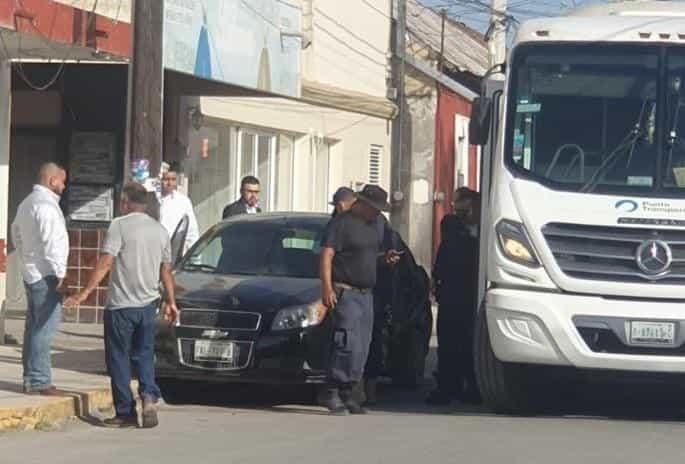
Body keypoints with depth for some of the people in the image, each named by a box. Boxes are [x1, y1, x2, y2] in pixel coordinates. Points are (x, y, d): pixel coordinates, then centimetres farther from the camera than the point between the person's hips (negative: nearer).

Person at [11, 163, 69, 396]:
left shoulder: (27, 202, 17)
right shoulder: (46, 204, -16)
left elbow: (17, 234, 26)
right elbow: (51, 242, -21)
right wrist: (60, 273, -17)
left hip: (31, 272, 11)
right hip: (46, 274, -11)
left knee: (34, 326, 14)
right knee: (45, 327, -10)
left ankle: (30, 378, 18)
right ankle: (39, 381, -13)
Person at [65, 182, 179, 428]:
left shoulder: (120, 226, -9)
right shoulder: (160, 230, 9)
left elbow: (106, 263, -16)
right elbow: (166, 270, 12)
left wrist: (85, 292, -16)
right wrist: (170, 302, 20)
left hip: (121, 304, -5)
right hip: (148, 303, 5)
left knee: (119, 357, 4)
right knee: (144, 355, 15)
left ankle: (126, 412, 3)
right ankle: (149, 396, -8)